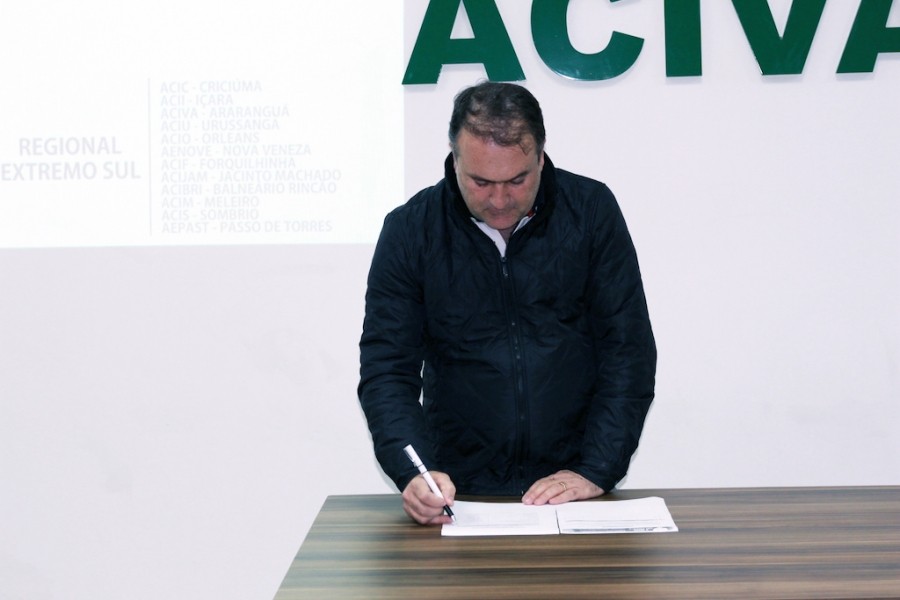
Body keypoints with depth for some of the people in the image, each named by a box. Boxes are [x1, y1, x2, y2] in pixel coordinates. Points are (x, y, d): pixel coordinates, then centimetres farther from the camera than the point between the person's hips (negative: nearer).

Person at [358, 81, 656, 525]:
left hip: (572, 486, 0)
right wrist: (414, 473, -19)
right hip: (458, 490, 1)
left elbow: (628, 351, 0)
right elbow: (387, 368, -2)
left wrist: (596, 471, -10)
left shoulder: (591, 210, 0)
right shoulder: (410, 230, 0)